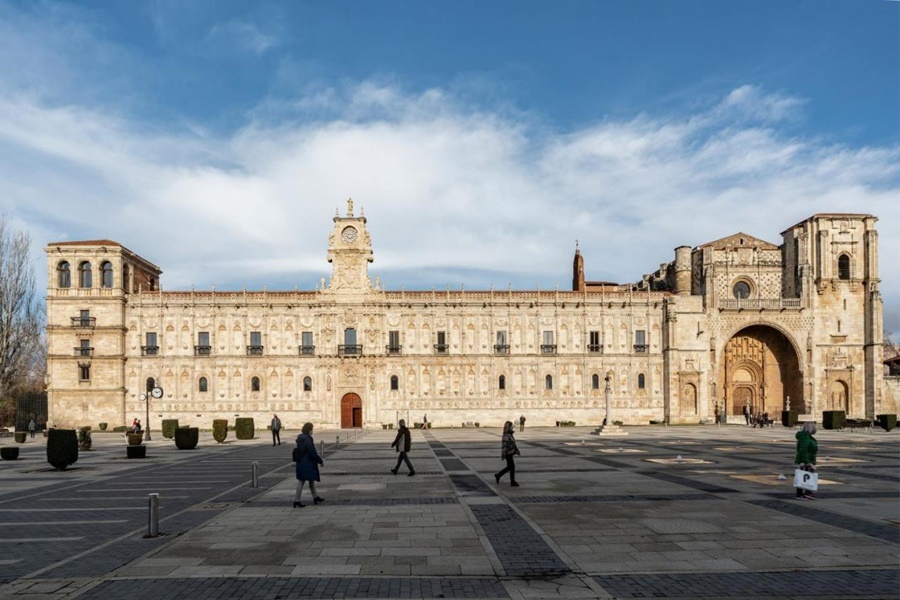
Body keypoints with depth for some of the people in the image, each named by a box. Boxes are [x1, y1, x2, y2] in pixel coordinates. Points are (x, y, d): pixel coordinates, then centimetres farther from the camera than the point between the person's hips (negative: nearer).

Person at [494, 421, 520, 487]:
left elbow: (513, 444, 21)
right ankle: (512, 482, 5)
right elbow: (503, 445, -21)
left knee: (509, 467, 15)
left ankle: (498, 475, 25)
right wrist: (503, 455, -21)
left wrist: (517, 450, 18)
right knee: (512, 467, -4)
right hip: (508, 454, -10)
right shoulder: (506, 436, -19)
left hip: (510, 453, 10)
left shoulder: (510, 435, 12)